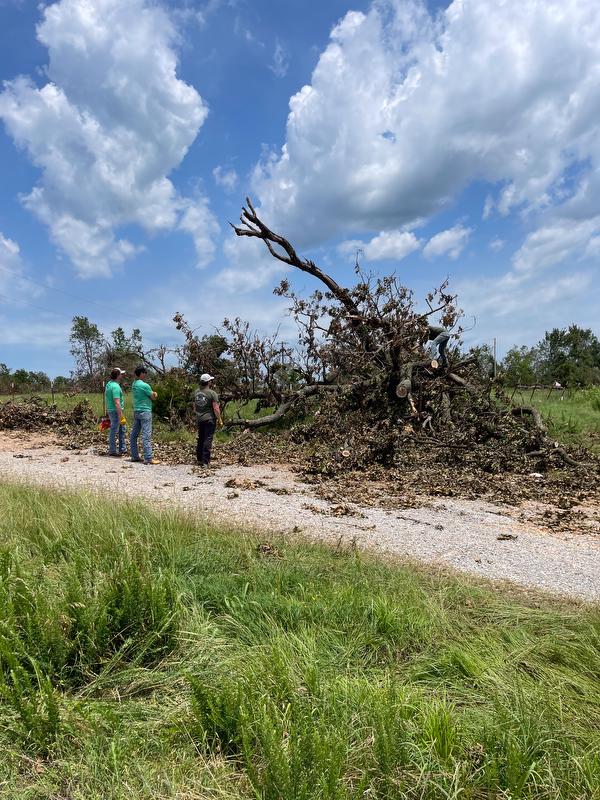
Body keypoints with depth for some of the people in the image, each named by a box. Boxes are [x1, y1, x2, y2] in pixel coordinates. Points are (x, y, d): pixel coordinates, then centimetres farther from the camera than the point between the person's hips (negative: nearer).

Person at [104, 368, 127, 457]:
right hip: (115, 412, -10)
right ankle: (112, 451, 9)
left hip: (111, 410, 10)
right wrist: (121, 416, -24)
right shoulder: (116, 387, -21)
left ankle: (123, 449, 24)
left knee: (122, 430, 17)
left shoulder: (109, 383, 10)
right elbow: (117, 403, -26)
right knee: (114, 431, 0)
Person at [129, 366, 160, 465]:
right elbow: (154, 397, -5)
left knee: (134, 435, 11)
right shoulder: (144, 385, -16)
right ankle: (148, 458, -9)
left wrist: (152, 394, 0)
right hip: (145, 412, -9)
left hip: (136, 411, 9)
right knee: (146, 436, -9)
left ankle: (134, 456, 18)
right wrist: (155, 394, 15)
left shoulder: (134, 384, 10)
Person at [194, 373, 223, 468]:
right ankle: (205, 462, -6)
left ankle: (199, 459, 27)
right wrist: (220, 420, -7)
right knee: (208, 440, -4)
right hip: (209, 420, -6)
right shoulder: (212, 393, -13)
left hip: (199, 420, 6)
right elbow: (216, 408, -15)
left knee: (200, 439, 18)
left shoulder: (196, 393, 7)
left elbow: (194, 406, 16)